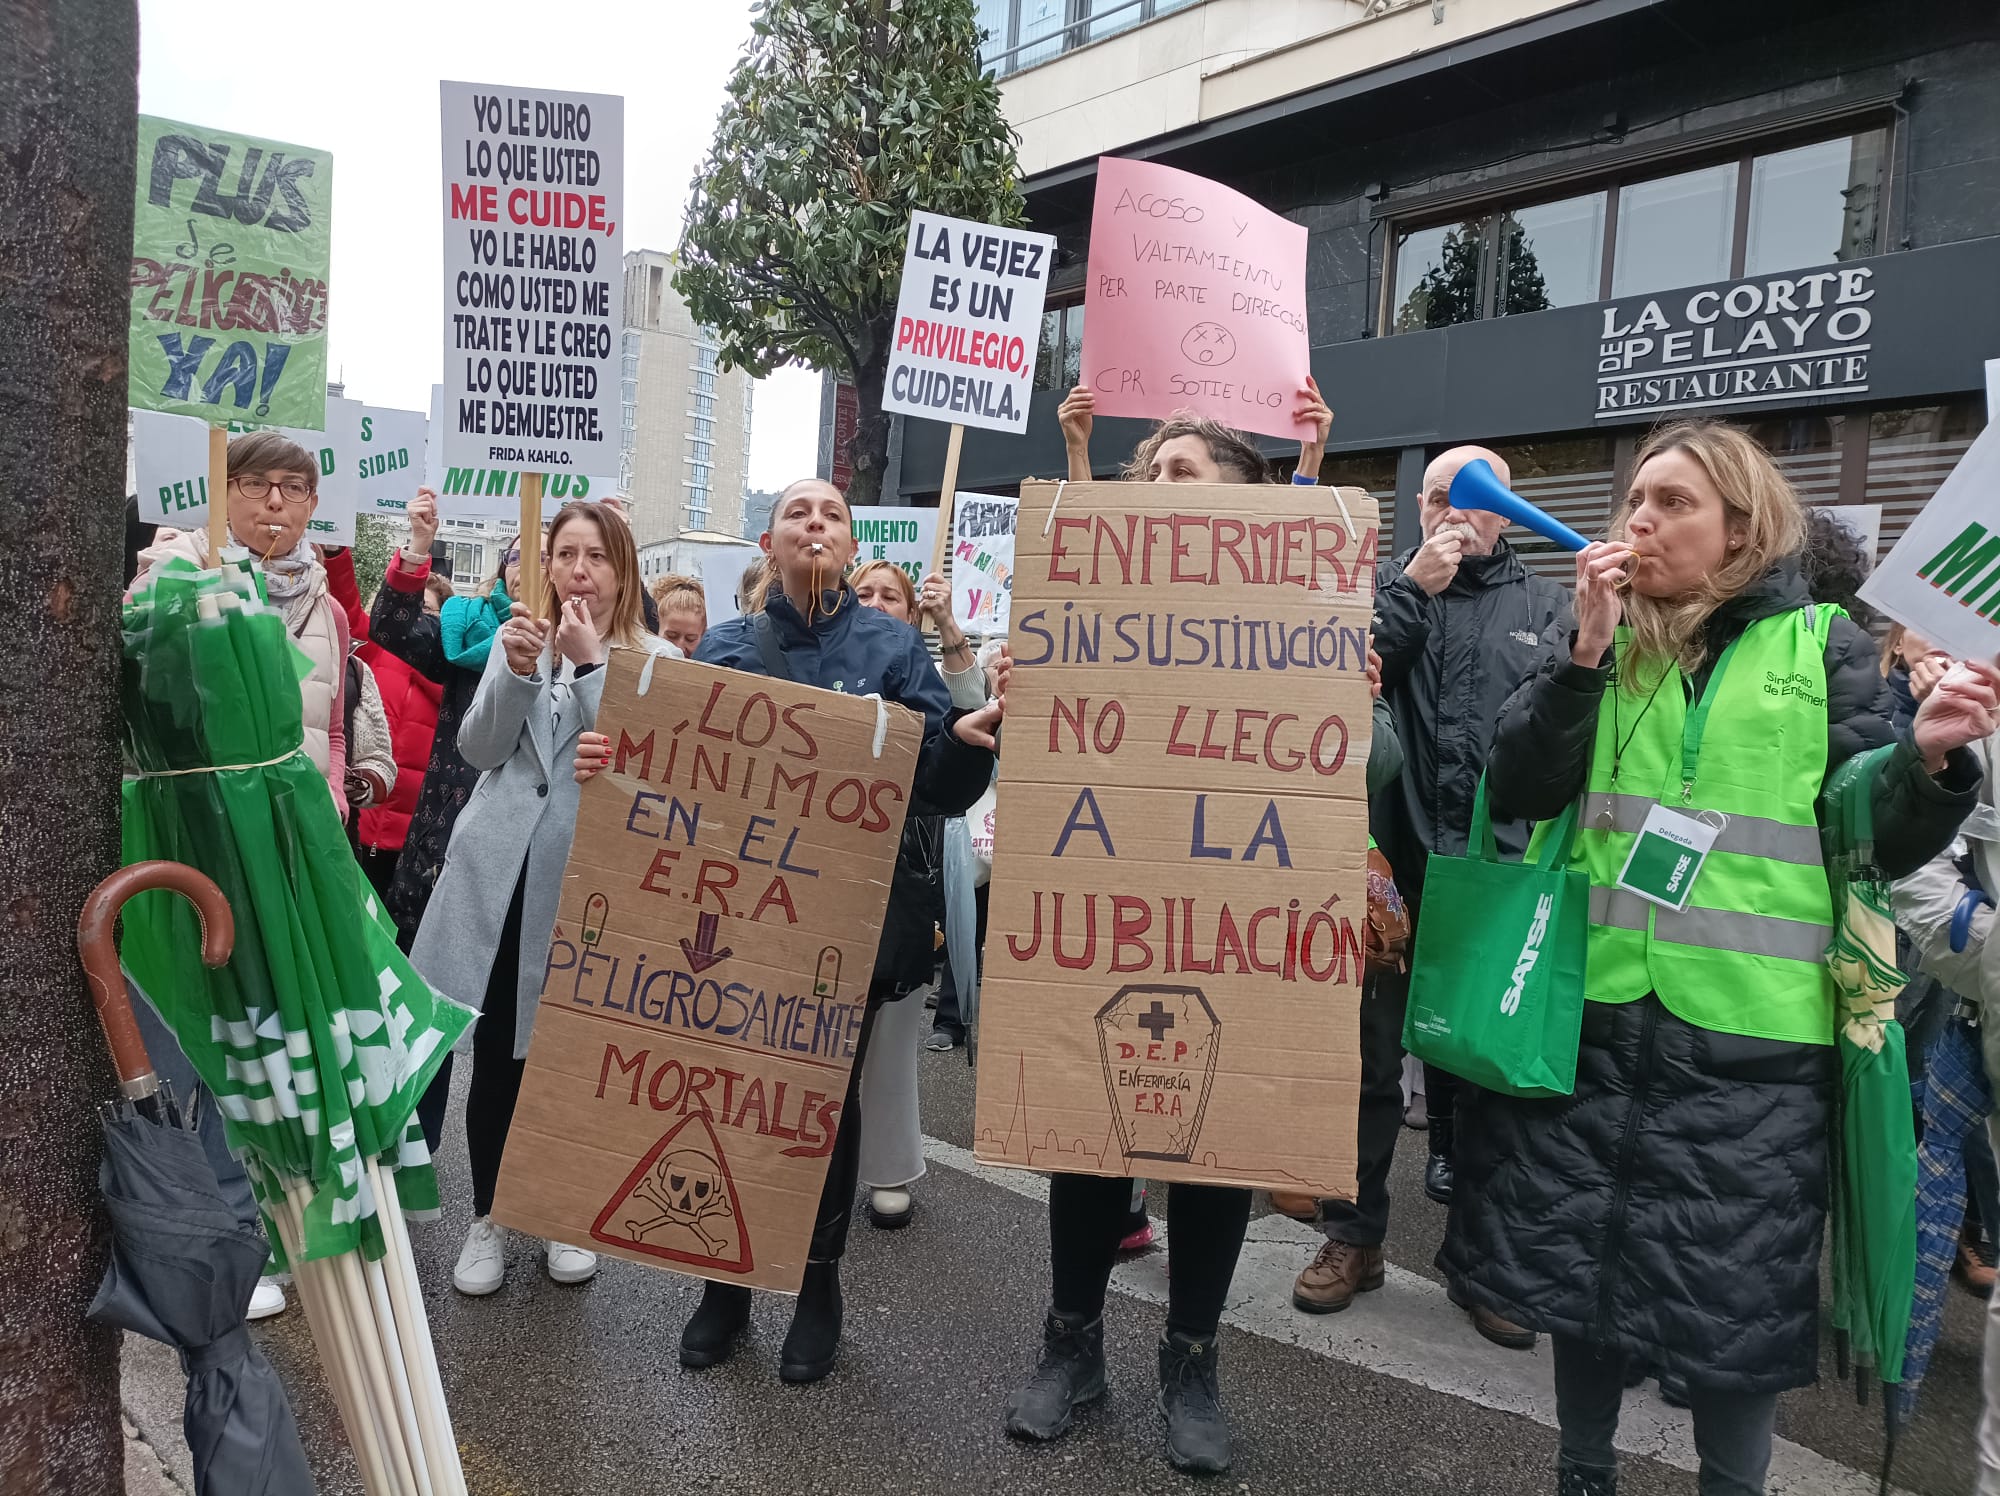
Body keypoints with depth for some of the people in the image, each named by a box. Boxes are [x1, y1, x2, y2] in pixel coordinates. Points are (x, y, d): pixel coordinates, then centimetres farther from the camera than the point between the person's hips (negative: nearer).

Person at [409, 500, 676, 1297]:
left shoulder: (656, 659, 0)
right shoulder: (518, 638, 9)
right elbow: (479, 750, 2)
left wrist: (591, 662, -17)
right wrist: (516, 672, -13)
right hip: (502, 873, 2)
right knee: (496, 1057, 7)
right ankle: (487, 1219, 25)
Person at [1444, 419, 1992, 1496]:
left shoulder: (1822, 645, 1)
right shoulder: (1602, 644, 7)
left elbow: (1880, 840, 0)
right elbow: (1518, 793, -5)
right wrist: (1585, 649, -14)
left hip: (1750, 1030, -2)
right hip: (1595, 1010, 3)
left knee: (1737, 1285, 7)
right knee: (1575, 1257, 13)